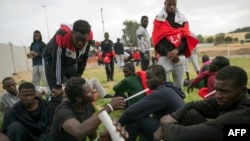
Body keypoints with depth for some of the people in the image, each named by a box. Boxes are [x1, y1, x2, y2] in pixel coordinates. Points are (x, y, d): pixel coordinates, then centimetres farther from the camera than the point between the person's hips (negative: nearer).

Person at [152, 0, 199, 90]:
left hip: (179, 56, 3)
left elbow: (186, 38, 5)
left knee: (179, 85, 8)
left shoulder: (182, 18, 12)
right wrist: (167, 53, -12)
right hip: (165, 57, -2)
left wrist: (177, 50, -12)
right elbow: (157, 40, -2)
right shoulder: (159, 19, 5)